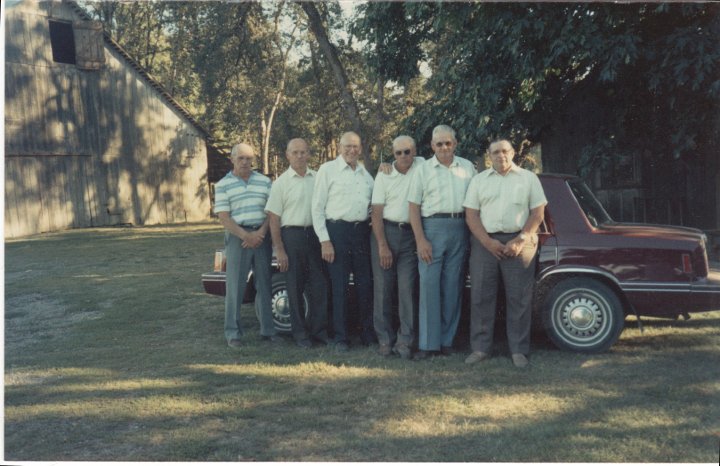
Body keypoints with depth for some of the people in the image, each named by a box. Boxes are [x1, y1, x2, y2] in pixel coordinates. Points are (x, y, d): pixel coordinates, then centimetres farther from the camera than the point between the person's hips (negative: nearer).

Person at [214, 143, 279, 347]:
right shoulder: (223, 185, 1)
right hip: (238, 237, -3)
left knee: (264, 284, 7)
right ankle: (233, 332, 6)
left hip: (261, 236, 3)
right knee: (235, 286, -1)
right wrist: (246, 236, -16)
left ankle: (267, 329, 16)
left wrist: (260, 233, -10)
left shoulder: (264, 181, 9)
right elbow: (223, 217, -5)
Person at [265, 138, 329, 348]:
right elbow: (274, 218, -3)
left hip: (315, 234, 2)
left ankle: (318, 329, 15)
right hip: (292, 235, -2)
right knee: (295, 287, 5)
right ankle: (300, 333, 16)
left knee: (319, 284, 4)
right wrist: (279, 250, -8)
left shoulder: (318, 178, 7)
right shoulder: (281, 183, 0)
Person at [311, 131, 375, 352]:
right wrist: (324, 240, -9)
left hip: (362, 231, 5)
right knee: (339, 287, 0)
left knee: (365, 284, 8)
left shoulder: (365, 174, 16)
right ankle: (340, 337, 11)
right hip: (337, 231, -4)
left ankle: (368, 334, 20)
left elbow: (375, 203, 24)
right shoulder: (328, 169, 0)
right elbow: (317, 207, -4)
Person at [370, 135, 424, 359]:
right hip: (385, 231, 0)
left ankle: (404, 341, 0)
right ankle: (385, 339, 9)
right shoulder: (384, 175, 1)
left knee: (407, 288, -4)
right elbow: (377, 212, -2)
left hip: (410, 234, 1)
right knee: (383, 287, 1)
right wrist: (383, 246, -10)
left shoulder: (422, 167, 4)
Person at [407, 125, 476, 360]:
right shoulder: (423, 170, 4)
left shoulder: (467, 167, 11)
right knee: (429, 285, -5)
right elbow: (413, 206, 0)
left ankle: (447, 340, 15)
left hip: (460, 229, 3)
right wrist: (420, 240, -9)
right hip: (432, 227, -2)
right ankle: (428, 343, 0)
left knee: (453, 286, 6)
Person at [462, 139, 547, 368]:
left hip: (518, 242, -1)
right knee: (481, 297, 2)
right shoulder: (479, 180, 12)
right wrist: (488, 242, -9)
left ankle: (519, 350, 8)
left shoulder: (529, 178, 9)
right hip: (485, 242, 2)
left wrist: (520, 240, -10)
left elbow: (538, 213, 3)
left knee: (520, 298, 0)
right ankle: (480, 348, 10)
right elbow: (471, 214, 5)